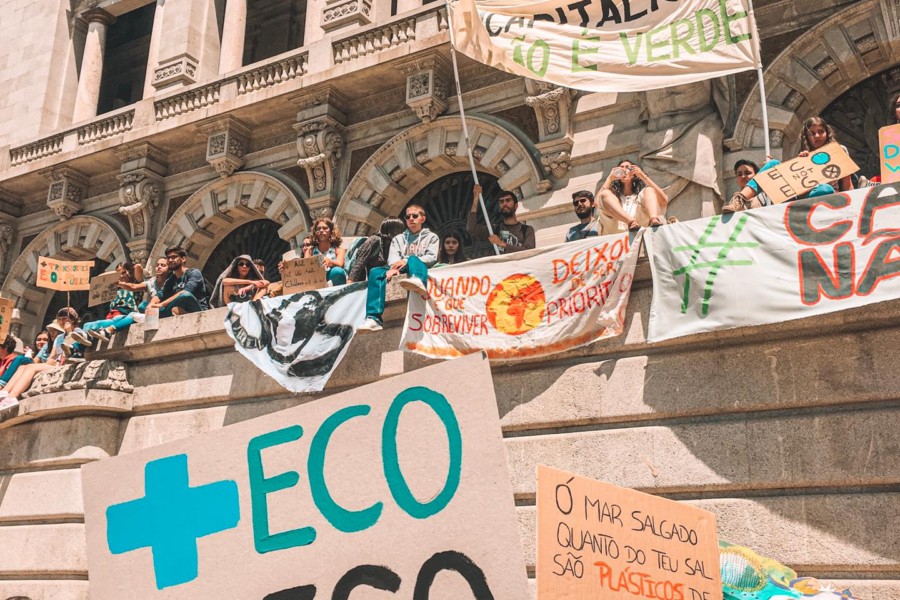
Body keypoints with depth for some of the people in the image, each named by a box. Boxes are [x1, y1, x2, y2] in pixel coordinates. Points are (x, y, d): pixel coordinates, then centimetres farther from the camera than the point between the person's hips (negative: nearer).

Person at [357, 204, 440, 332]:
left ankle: (418, 282, -74)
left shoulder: (431, 237, 20)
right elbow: (393, 256, 8)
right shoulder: (399, 238, 28)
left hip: (420, 268, -3)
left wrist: (407, 261, -15)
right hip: (400, 272, 3)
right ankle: (373, 318, -40)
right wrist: (394, 267, -19)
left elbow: (432, 258, 1)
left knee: (413, 259, -36)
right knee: (375, 272, -25)